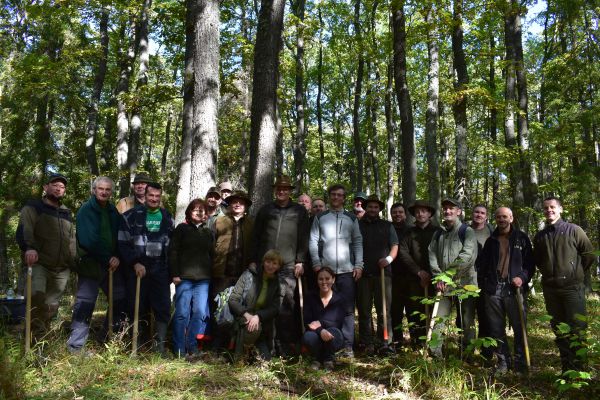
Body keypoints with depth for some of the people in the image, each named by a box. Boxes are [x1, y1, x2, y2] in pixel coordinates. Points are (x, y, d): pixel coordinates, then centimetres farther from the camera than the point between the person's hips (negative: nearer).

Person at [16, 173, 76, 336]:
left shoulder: (67, 213, 20)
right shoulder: (33, 207, 4)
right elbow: (24, 230, -13)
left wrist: (76, 263, 17)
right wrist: (29, 247, -33)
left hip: (61, 269, 5)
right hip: (39, 264, -5)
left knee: (51, 306, 5)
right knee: (37, 295, -27)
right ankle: (39, 336, -15)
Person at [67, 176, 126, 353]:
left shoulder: (113, 212, 11)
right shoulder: (86, 210, -6)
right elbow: (88, 240, -16)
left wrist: (117, 257, -8)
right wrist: (108, 258, -13)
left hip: (111, 264, 6)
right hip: (90, 264, -6)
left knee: (122, 300, 9)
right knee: (84, 304, -6)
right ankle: (75, 347, 3)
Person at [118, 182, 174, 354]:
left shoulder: (167, 218, 10)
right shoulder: (131, 216, -1)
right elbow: (122, 243, -3)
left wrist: (171, 269, 9)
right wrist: (134, 263, -12)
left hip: (160, 269, 3)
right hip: (137, 269, -2)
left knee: (163, 307, 0)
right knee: (137, 307, 3)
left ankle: (160, 345, 10)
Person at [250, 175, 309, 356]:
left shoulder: (299, 211, 12)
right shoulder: (265, 210, 15)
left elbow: (303, 239, 8)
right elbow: (256, 237, 14)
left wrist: (300, 261, -1)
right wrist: (253, 260, 7)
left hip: (288, 266, -2)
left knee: (286, 305, -5)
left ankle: (287, 344, 2)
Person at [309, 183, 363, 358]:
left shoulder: (351, 218, 13)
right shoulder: (320, 217, 11)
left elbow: (358, 242, 9)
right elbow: (313, 241, 5)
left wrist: (358, 265, -1)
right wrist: (316, 263, -6)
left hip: (347, 270, 1)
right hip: (325, 269, 0)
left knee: (348, 309, 0)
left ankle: (348, 345, 5)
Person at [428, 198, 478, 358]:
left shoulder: (467, 231, -3)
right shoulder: (438, 234, 14)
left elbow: (467, 256, -15)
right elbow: (432, 254, 7)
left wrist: (447, 273, -17)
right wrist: (438, 276, -8)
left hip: (464, 281, -4)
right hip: (443, 283, 4)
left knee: (467, 319, 5)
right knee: (438, 317, 2)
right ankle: (435, 351, 10)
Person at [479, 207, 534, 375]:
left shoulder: (521, 238, 6)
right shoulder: (491, 241, 13)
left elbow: (530, 263, 4)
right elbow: (482, 265, 18)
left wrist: (523, 277, -12)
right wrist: (484, 285, 9)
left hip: (515, 289, -3)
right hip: (493, 290, 3)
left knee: (519, 327, 1)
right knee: (496, 329, 6)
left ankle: (520, 361, 14)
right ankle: (502, 362, 16)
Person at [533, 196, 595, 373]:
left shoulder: (573, 230, -3)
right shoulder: (540, 236, 9)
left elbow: (588, 254, 0)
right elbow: (537, 260, 22)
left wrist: (576, 272, 3)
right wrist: (547, 272, 12)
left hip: (572, 287, -4)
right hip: (550, 288, 5)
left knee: (577, 328, -5)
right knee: (559, 330, 11)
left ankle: (578, 368, 5)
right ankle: (566, 369, 21)